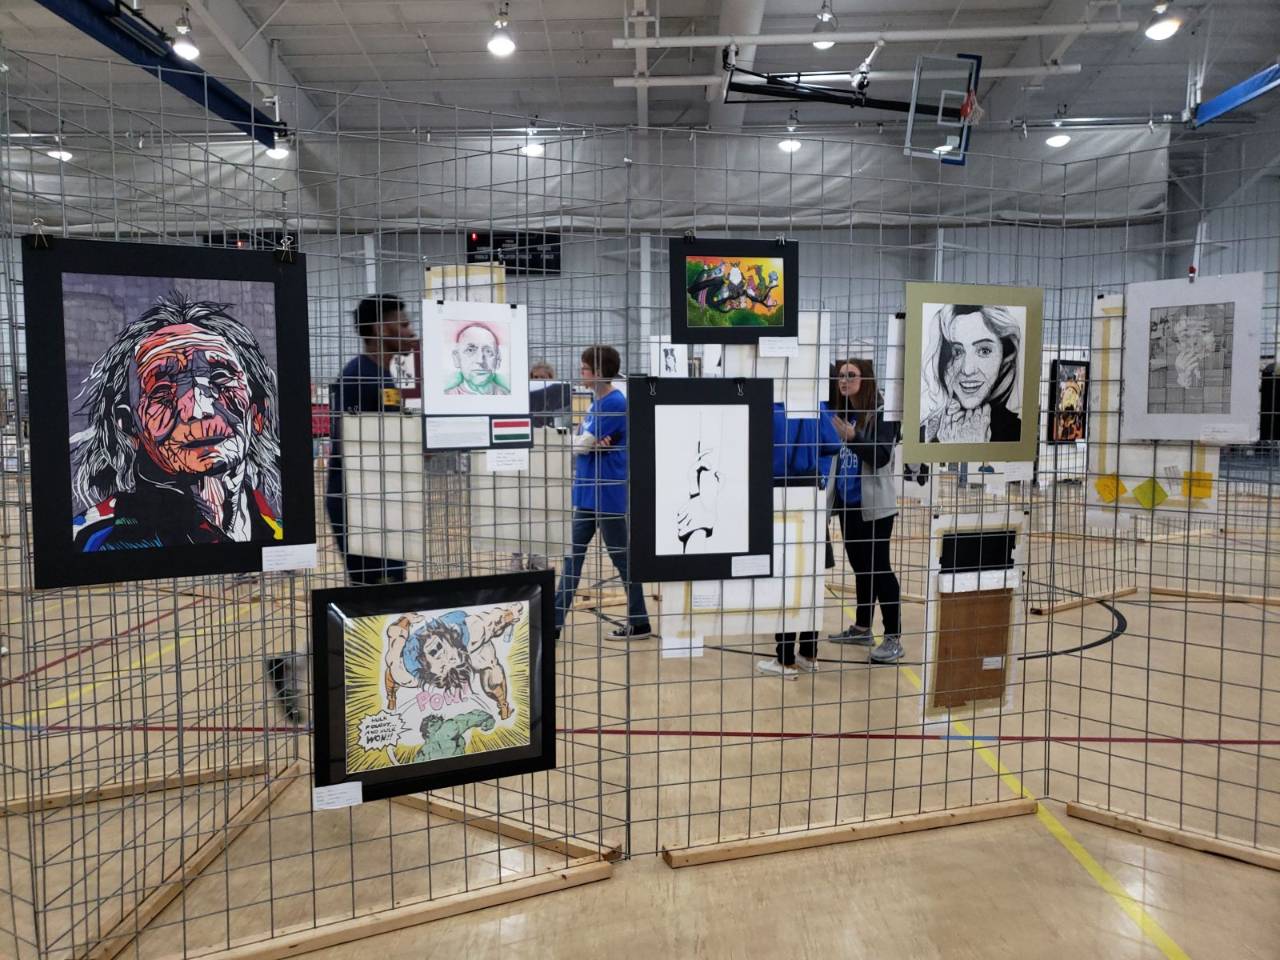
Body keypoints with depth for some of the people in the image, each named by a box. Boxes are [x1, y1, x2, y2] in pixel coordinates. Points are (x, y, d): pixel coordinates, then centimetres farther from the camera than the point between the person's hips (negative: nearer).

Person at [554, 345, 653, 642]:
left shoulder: (614, 403, -16)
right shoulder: (597, 402, 14)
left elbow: (580, 444, -17)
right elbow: (580, 443, 8)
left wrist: (589, 443, 5)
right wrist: (591, 442, -13)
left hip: (607, 494, -9)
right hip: (589, 492, 9)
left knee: (622, 558, 2)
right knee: (573, 555, 9)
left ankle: (640, 624, 15)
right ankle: (555, 622, 15)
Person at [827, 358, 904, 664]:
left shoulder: (882, 412, -13)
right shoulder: (841, 412, 7)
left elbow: (882, 456, -19)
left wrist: (853, 438, -30)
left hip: (874, 505, -7)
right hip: (847, 502, 7)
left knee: (879, 568, -4)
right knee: (860, 567, 16)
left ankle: (893, 639, 3)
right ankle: (862, 628, 28)